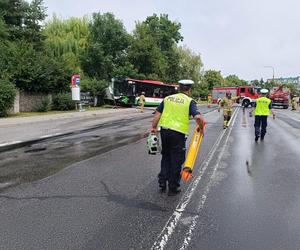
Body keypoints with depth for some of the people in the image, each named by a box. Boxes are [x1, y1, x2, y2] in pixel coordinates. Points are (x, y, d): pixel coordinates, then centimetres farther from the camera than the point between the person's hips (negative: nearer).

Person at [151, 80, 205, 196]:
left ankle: (162, 183, 26)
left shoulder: (167, 98, 12)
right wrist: (201, 128, 1)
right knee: (176, 160, 9)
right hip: (178, 133, -4)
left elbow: (157, 114, 7)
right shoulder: (190, 101, -2)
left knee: (165, 157, 21)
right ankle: (173, 188, 19)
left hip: (164, 130, 5)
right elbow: (198, 117, -16)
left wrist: (154, 127, 11)